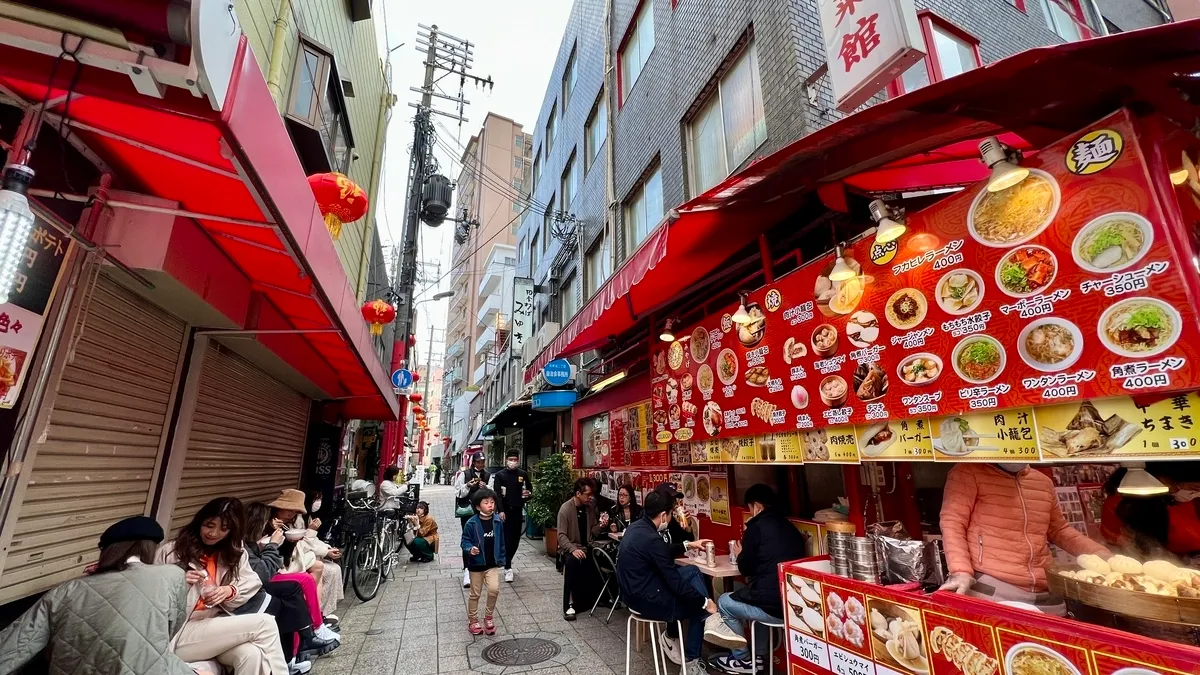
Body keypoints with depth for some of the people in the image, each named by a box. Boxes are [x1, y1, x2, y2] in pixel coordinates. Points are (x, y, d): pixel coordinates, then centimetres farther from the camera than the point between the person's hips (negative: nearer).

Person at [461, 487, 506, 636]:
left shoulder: (497, 521, -6)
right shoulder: (472, 523, -17)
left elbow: (501, 542, 4)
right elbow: (465, 541, -9)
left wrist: (501, 559, 6)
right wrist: (470, 549, -29)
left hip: (492, 564, 2)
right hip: (476, 564, -2)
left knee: (494, 589, -12)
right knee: (475, 594, 12)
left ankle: (488, 617, 14)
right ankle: (472, 620, 34)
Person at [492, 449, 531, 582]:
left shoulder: (523, 474, 5)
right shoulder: (500, 475, -3)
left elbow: (528, 490, 15)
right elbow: (497, 494, -8)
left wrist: (527, 495, -8)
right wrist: (500, 510, -18)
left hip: (518, 511, 3)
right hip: (505, 511, -3)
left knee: (516, 539, 10)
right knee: (507, 539, -3)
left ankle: (507, 562, 31)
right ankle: (508, 568, 5)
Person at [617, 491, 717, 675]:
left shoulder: (635, 527, -1)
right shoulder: (652, 539, -28)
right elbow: (675, 582, -20)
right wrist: (704, 602, -8)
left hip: (636, 590, 8)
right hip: (646, 600, -8)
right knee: (699, 607, 9)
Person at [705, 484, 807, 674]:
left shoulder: (757, 527, -9)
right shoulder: (789, 527, 11)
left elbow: (745, 569, -1)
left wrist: (740, 555, 18)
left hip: (773, 606, -7)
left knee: (724, 601, 17)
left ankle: (744, 659, 26)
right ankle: (758, 656, 35)